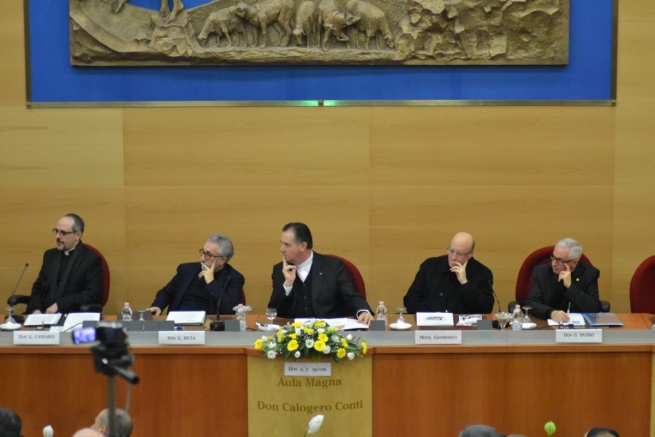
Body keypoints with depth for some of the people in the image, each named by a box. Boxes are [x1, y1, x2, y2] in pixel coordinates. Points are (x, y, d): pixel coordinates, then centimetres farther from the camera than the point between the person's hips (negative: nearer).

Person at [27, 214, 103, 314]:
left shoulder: (91, 260, -1)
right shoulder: (50, 255, 17)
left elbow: (93, 295, -10)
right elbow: (38, 286, 18)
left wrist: (59, 305, -16)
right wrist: (35, 309, -3)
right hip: (44, 314, 5)